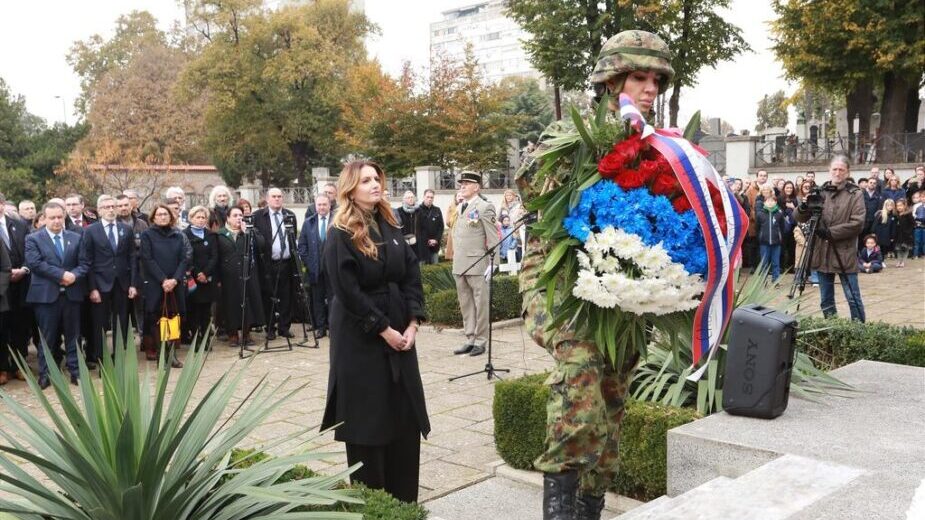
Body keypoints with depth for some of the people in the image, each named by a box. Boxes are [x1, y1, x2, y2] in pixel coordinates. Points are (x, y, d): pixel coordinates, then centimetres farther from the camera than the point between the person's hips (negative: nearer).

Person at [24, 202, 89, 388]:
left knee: (73, 335, 8)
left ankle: (76, 371, 16)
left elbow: (84, 263, 5)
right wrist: (61, 274, -18)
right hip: (46, 295, -2)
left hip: (72, 294, 3)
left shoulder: (76, 238, 10)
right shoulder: (33, 239, 2)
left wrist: (74, 275, -15)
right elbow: (35, 263, -12)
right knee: (47, 337, 4)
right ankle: (45, 375, 12)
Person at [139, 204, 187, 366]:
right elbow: (148, 260, -6)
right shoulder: (147, 235, 3)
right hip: (154, 285, -3)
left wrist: (175, 279, -10)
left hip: (175, 284, 3)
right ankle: (159, 353, 2)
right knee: (155, 319, -3)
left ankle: (172, 353, 1)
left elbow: (183, 259, 5)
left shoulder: (178, 235, 11)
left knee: (173, 317, -2)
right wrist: (163, 280, -14)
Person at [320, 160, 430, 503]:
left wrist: (412, 322, -5)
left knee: (406, 416, 9)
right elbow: (348, 293, -16)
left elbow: (412, 274, 6)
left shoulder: (390, 227, 9)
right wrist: (383, 329, -15)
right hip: (360, 339, -6)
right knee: (368, 420, 1)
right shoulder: (340, 236, -10)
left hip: (400, 332, 7)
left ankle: (404, 500, 22)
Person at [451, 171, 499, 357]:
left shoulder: (485, 207, -5)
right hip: (459, 265, 7)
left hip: (478, 265, -7)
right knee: (466, 305, 11)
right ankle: (470, 339, 20)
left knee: (480, 304, 1)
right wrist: (455, 259, 11)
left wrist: (493, 264, -13)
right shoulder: (460, 208, 15)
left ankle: (480, 340, 9)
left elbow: (493, 239, -8)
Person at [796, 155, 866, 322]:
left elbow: (857, 223, -10)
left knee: (853, 298, -1)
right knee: (826, 300, 11)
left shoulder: (855, 194, -1)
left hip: (845, 254, -4)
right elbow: (800, 218, 5)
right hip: (823, 253, 4)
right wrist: (803, 208, -17)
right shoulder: (820, 192, 9)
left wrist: (831, 232, -17)